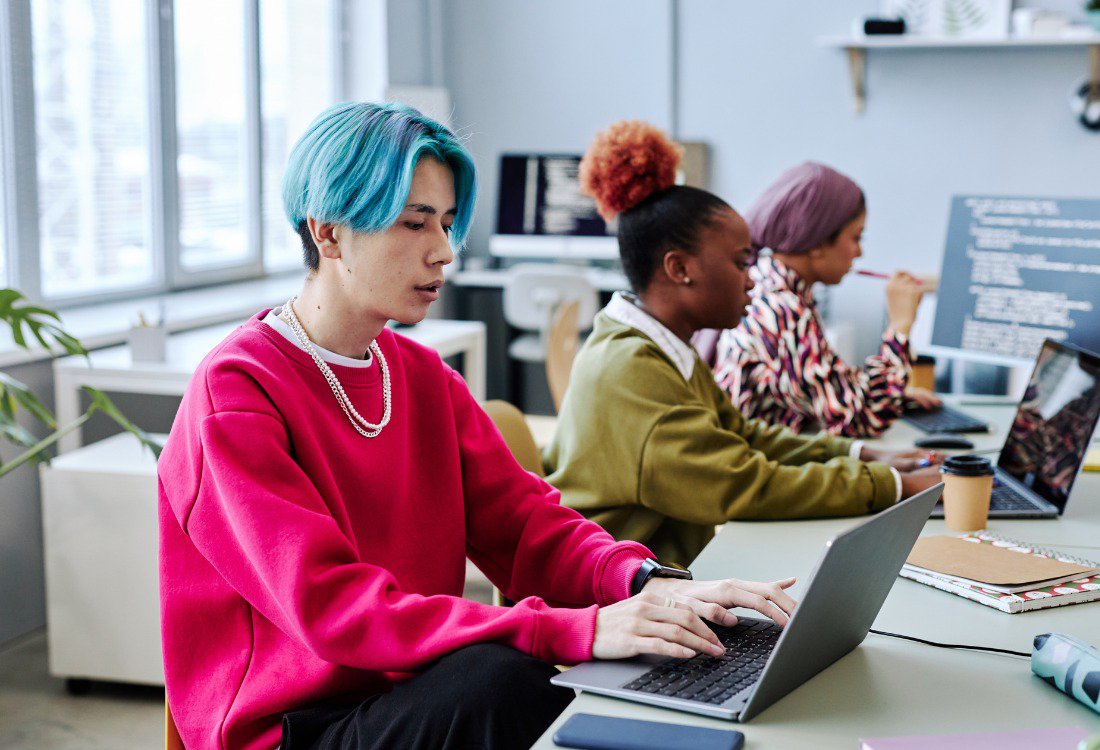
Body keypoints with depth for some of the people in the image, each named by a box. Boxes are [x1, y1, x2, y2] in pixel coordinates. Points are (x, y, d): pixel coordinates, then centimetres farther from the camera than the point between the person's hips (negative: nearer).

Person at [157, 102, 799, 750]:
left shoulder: (424, 376, 12)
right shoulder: (236, 391, -14)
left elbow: (523, 521, 5)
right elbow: (330, 606, -24)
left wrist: (647, 583, -17)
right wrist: (572, 630, -32)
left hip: (414, 691, 7)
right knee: (499, 674, -33)